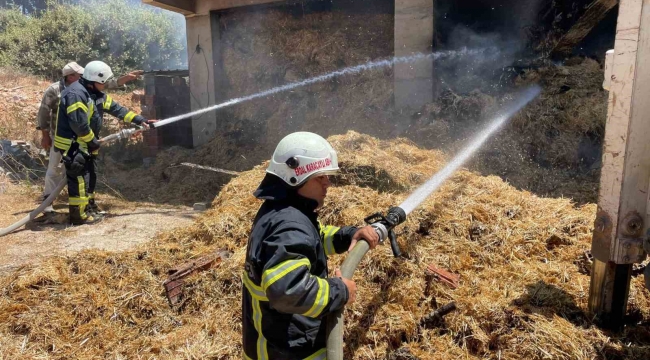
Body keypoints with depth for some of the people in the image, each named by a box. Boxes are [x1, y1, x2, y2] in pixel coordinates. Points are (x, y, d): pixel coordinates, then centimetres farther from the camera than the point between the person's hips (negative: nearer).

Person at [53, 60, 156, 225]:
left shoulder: (95, 93, 9)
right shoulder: (76, 94, -24)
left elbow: (115, 107, 10)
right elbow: (78, 124, -28)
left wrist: (138, 119, 5)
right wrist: (92, 141, -16)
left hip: (84, 144, 10)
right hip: (72, 144, -10)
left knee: (89, 175, 18)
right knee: (79, 178, -6)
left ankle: (89, 206, 32)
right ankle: (78, 214, 2)